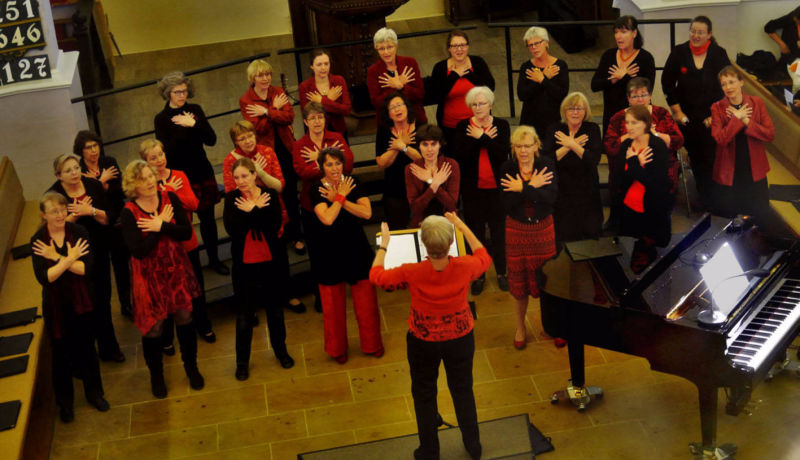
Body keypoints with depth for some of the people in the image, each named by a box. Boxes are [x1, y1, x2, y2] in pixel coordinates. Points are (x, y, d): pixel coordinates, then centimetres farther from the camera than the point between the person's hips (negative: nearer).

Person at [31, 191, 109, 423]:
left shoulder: (78, 233, -9)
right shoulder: (38, 241, -12)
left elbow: (87, 269, -19)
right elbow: (43, 277, -22)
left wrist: (57, 258, -22)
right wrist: (69, 259, -22)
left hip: (82, 302, 1)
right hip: (56, 306, -1)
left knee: (87, 348, 15)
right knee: (61, 352, 11)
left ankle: (94, 393, 35)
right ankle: (65, 401, 29)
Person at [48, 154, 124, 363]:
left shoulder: (94, 186, -4)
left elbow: (108, 218, -5)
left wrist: (91, 211, -23)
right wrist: (75, 214, -24)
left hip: (98, 252, 3)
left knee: (102, 300, 12)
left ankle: (108, 347, 27)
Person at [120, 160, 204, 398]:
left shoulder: (170, 198, -6)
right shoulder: (129, 213, -15)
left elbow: (187, 232, -11)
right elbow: (139, 251, -23)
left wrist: (160, 227, -22)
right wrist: (163, 224, -19)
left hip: (177, 269, 3)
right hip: (149, 275, -3)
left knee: (185, 317, 11)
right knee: (152, 327, 5)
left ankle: (191, 367, 33)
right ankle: (156, 375, 28)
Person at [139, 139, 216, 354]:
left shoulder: (179, 176, 0)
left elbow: (194, 204, -10)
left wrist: (170, 192, -20)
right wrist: (168, 191, -18)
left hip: (187, 242, 4)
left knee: (196, 286, 17)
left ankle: (203, 326, 38)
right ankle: (166, 338, 24)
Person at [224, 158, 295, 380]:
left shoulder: (269, 195, -5)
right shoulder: (232, 199, -4)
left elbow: (275, 224, -19)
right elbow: (231, 228, -20)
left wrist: (249, 211, -21)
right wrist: (256, 210, -21)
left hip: (271, 261, 1)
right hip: (245, 264, -1)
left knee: (275, 309, 18)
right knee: (244, 314, 7)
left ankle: (280, 350, 38)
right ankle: (242, 361, 22)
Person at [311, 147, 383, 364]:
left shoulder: (352, 183, -1)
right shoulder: (317, 189, -9)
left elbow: (367, 213, -13)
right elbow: (327, 219, -24)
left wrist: (338, 198, -16)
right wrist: (340, 196, -15)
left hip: (357, 250, 2)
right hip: (330, 254, -2)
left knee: (366, 301, 8)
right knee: (333, 304, 9)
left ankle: (372, 344, 28)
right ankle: (337, 349, 28)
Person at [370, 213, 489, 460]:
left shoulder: (412, 273, -30)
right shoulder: (464, 268, -25)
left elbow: (375, 275, -11)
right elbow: (485, 258, 0)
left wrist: (384, 243, 2)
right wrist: (463, 227, 6)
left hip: (423, 342, -2)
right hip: (460, 338, 2)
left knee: (424, 395, 20)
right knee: (463, 391, 23)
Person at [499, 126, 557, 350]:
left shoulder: (546, 164, -8)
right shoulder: (507, 169, -9)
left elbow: (552, 197, -21)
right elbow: (507, 205, -18)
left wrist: (523, 188, -24)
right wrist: (533, 186, -21)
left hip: (543, 228, 0)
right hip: (517, 230, 0)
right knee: (519, 280, 10)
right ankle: (520, 326, 28)